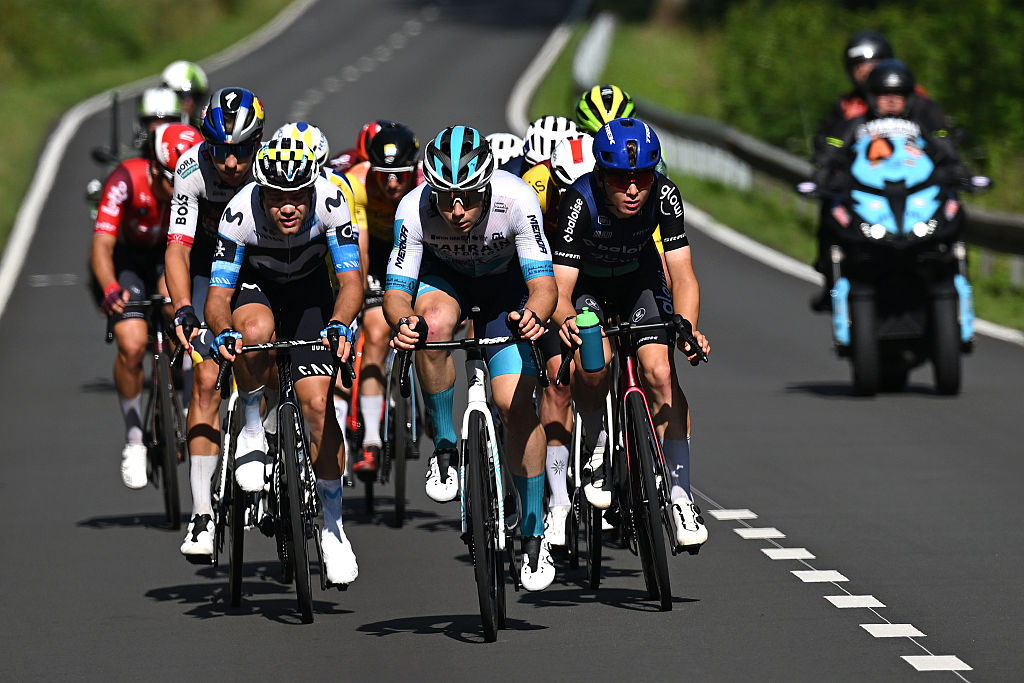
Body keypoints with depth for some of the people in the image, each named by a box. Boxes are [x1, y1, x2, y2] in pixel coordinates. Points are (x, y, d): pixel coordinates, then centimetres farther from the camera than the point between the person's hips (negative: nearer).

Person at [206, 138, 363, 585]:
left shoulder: (329, 200, -31)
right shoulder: (240, 212, -33)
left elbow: (351, 280, -29)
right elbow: (218, 295, -30)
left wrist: (339, 325, -48)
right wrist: (223, 331, -51)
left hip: (308, 289, 1)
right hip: (253, 284, -1)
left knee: (318, 405, -11)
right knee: (257, 329, -39)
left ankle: (332, 526, 6)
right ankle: (253, 429, -12)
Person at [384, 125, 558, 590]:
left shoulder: (516, 199, -36)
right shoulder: (414, 211, -33)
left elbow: (543, 281, -34)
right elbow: (397, 290, -28)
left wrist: (534, 314, -56)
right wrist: (401, 321, -51)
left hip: (506, 280, 0)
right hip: (444, 277, 1)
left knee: (515, 403, -12)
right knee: (433, 325, -36)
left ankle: (534, 531, 5)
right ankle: (445, 445, -14)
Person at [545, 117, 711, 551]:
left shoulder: (664, 196, -28)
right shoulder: (580, 202, -35)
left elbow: (682, 274, -28)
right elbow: (560, 290, -36)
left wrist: (687, 329, -45)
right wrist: (565, 321, -58)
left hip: (639, 279, 2)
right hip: (583, 284, -2)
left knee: (660, 371, -19)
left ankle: (680, 495, -12)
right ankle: (597, 448, -1)